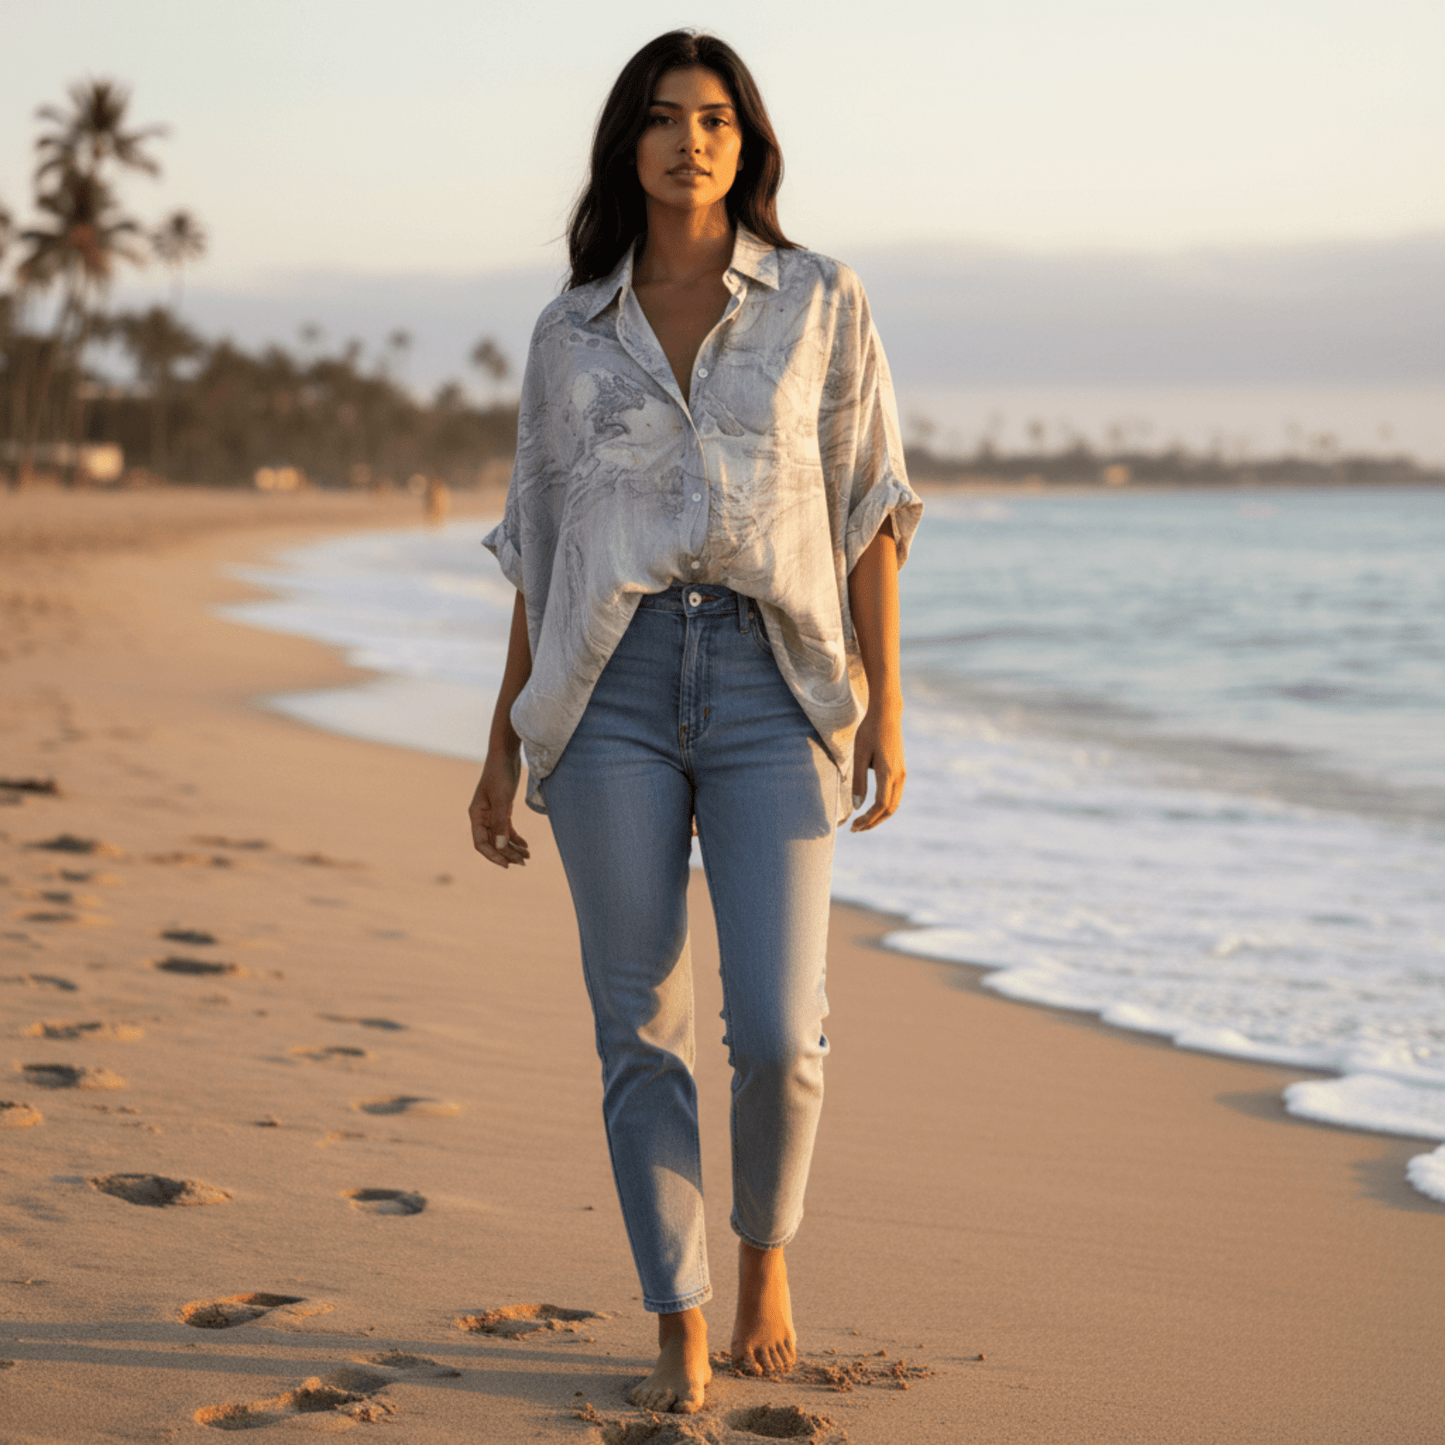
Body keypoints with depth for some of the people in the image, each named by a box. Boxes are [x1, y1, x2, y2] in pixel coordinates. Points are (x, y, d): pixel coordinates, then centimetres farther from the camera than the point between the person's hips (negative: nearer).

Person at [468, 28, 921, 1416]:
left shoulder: (820, 301, 6)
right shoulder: (570, 333, 10)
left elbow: (867, 511, 5)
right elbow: (537, 543, 14)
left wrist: (884, 706, -2)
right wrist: (504, 745, 12)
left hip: (770, 687, -1)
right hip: (612, 689, 2)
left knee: (776, 1033, -7)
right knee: (641, 1027, 1)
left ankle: (765, 1253, 24)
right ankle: (680, 1331, 15)